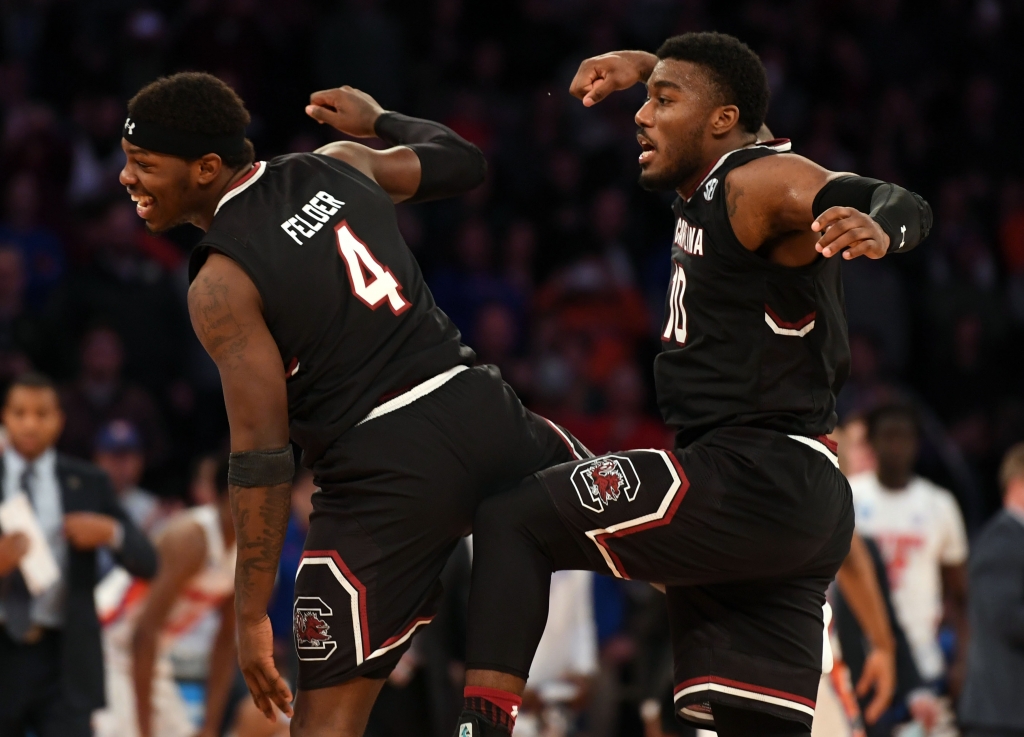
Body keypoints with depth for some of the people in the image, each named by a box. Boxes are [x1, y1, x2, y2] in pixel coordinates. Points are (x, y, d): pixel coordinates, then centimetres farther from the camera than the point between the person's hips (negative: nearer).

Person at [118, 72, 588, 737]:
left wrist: (252, 614, -8)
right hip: (481, 408, 5)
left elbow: (262, 456, -12)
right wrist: (377, 121, 46)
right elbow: (463, 163, 27)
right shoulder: (341, 166, 8)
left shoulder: (220, 285, -8)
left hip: (385, 470, -5)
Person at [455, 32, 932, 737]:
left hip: (753, 484, -10)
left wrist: (880, 228, -49)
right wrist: (641, 66, 24)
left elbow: (903, 205, -27)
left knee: (511, 522, -10)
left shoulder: (761, 182, -10)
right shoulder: (710, 190, 17)